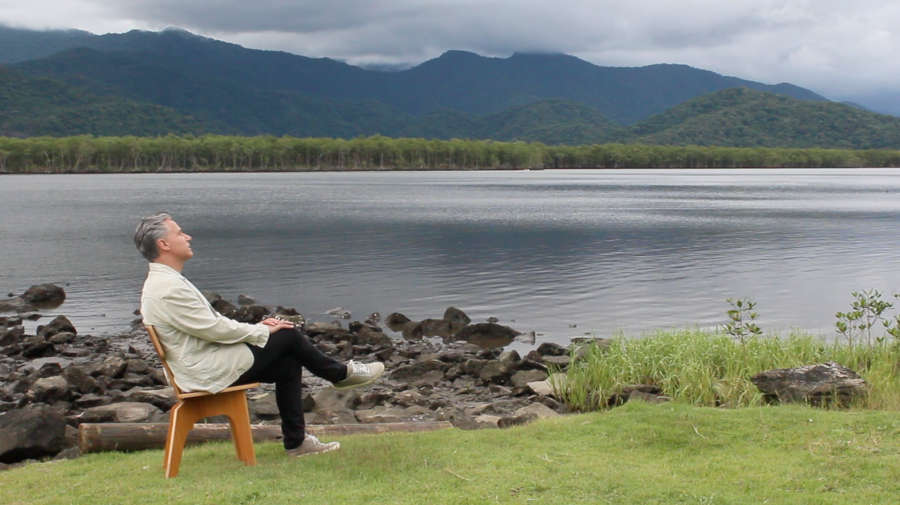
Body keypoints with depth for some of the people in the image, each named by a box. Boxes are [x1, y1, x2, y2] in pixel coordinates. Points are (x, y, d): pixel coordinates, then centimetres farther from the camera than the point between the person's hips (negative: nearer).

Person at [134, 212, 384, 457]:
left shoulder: (163, 282, 12)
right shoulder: (167, 289, -23)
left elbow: (211, 323, 17)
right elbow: (214, 329, -21)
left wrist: (255, 327, 8)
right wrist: (263, 331, -9)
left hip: (201, 368, 10)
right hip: (210, 372, -10)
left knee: (288, 365, 8)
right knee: (288, 335, -6)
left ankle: (296, 441, 14)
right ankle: (340, 373, 17)